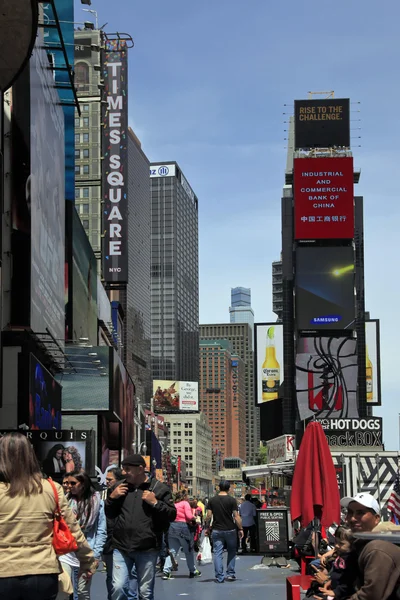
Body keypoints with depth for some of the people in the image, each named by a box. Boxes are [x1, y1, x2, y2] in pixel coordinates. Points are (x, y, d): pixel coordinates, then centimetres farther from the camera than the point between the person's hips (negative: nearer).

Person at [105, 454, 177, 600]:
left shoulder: (159, 488, -1)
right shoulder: (120, 487, 11)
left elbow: (172, 515, -2)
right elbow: (109, 514, 18)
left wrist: (155, 503, -15)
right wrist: (112, 497, 0)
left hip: (147, 549, -2)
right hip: (121, 548, 2)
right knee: (118, 588, -7)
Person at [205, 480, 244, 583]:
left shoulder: (212, 500, 0)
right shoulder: (232, 500, -6)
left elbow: (208, 516, 0)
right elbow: (236, 516, -8)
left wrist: (207, 528, 12)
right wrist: (240, 529, 0)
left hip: (217, 530, 1)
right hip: (230, 530, -1)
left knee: (218, 553, 2)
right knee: (231, 552, 16)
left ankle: (219, 577, -1)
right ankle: (230, 574, 15)